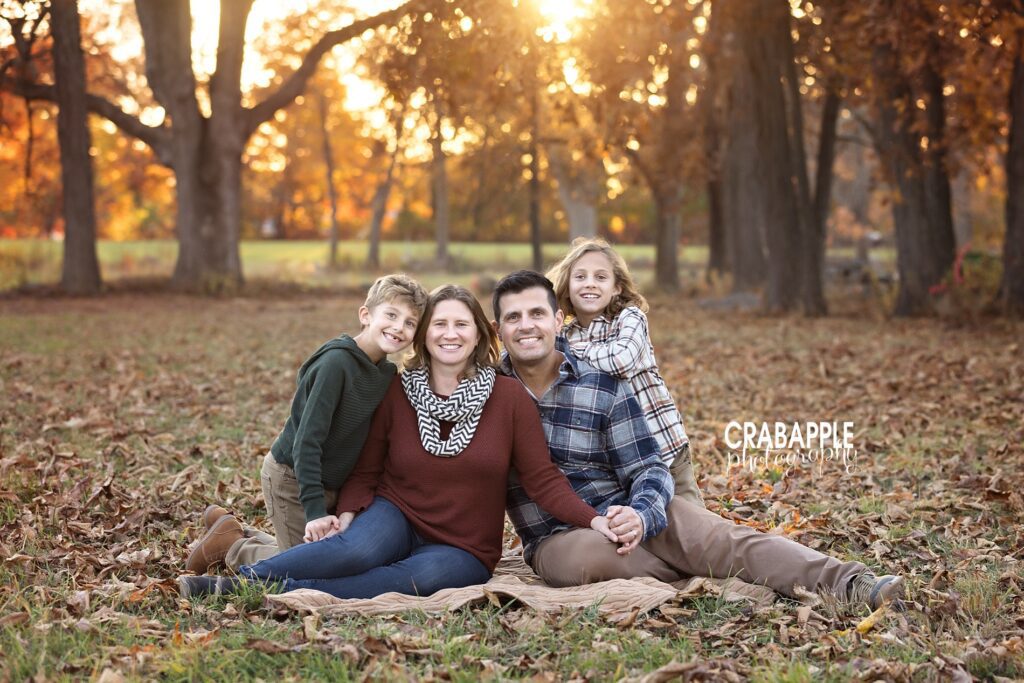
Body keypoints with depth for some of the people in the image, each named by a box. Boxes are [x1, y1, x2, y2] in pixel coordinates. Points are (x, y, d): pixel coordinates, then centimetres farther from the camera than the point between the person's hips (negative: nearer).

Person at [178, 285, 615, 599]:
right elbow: (365, 472, 4)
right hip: (396, 519, 1)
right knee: (359, 549, -36)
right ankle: (244, 577, -30)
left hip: (462, 552, 0)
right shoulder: (397, 394, 0)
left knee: (426, 575, -36)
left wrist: (591, 519, -19)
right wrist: (347, 513, -16)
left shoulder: (509, 397, -4)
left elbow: (542, 479, -5)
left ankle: (282, 591, -37)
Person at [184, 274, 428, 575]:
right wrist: (315, 510, -28)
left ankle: (233, 530, 29)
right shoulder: (336, 362, -24)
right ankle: (230, 543, 14)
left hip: (330, 484, 8)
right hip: (292, 478, -8)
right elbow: (307, 438, -26)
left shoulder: (387, 374, 0)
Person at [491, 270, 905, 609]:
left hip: (623, 515, 1)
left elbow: (648, 471, -3)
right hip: (557, 538, -1)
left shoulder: (604, 389, 0)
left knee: (718, 537, -25)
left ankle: (849, 583, -36)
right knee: (584, 556, -38)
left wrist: (639, 515, -24)